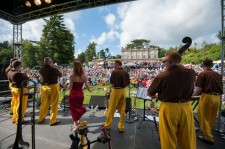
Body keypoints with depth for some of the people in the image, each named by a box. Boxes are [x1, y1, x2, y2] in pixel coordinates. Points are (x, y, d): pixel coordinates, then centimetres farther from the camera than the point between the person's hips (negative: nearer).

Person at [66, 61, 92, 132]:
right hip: (80, 94, 3)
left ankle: (76, 124, 20)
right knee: (79, 107, 26)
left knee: (73, 109, 14)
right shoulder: (84, 76, -7)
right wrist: (90, 90, 16)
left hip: (73, 94, -3)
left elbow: (70, 87, -13)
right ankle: (78, 120, 43)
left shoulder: (72, 76, -15)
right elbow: (87, 86, -4)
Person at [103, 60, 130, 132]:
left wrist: (113, 85, 6)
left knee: (111, 109, 9)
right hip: (123, 91, 5)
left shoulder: (114, 72, -13)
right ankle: (121, 127, 23)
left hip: (116, 91, -5)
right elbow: (128, 82, 6)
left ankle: (107, 125, 25)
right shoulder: (125, 73, 4)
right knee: (122, 110, 13)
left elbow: (112, 82, -14)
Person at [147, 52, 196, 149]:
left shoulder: (162, 76, -17)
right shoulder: (191, 73, -7)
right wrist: (180, 65, 15)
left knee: (168, 139, 14)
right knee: (188, 139, 21)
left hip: (169, 108, -4)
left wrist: (155, 96, 18)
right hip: (186, 107, 4)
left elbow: (150, 94, -4)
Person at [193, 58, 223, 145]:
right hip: (217, 97, 7)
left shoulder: (202, 74, -8)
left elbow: (198, 89, -14)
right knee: (212, 117, 20)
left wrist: (192, 95, 2)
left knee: (204, 117, 8)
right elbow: (221, 87, 17)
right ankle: (207, 133, 37)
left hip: (207, 97, -6)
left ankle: (208, 137, 18)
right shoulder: (218, 75, 10)